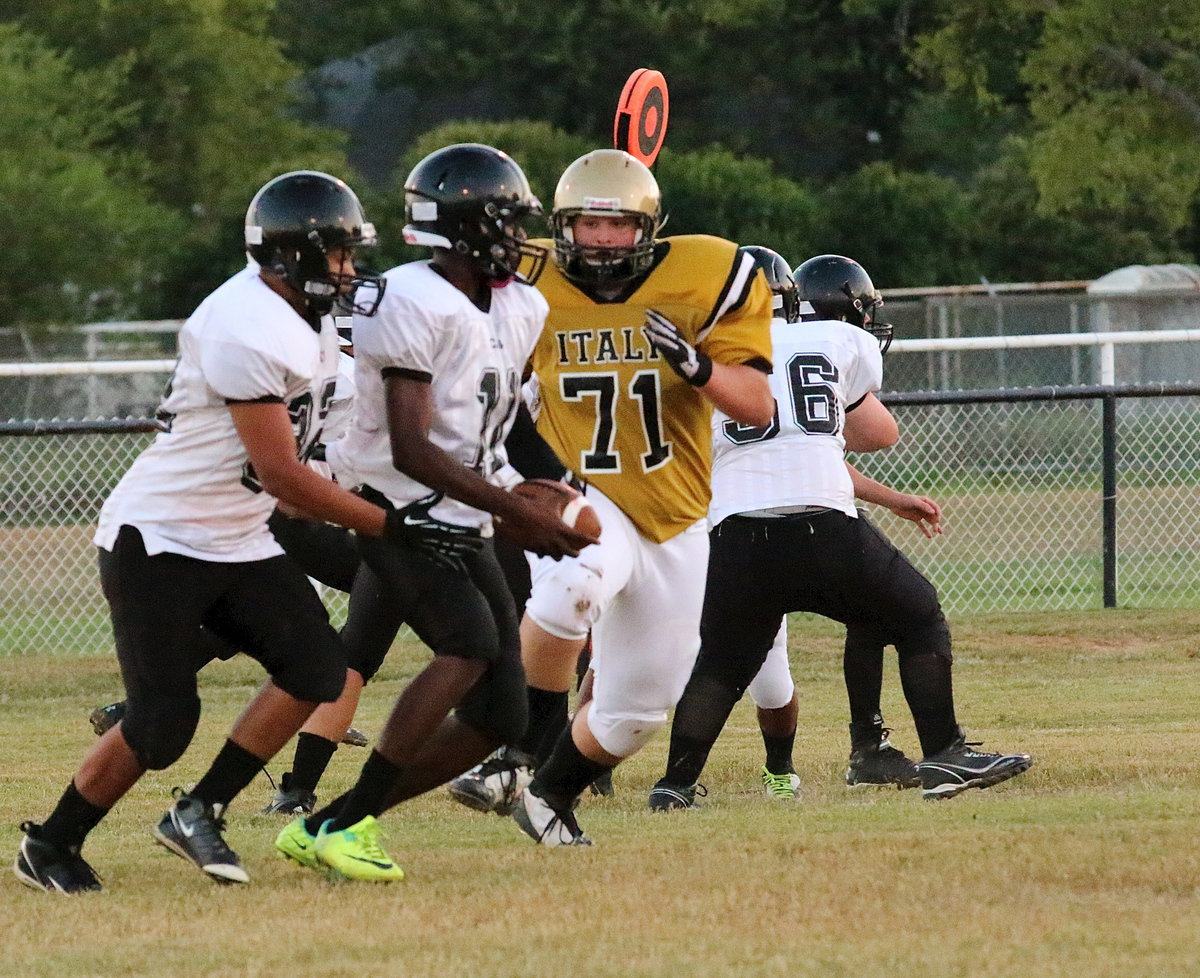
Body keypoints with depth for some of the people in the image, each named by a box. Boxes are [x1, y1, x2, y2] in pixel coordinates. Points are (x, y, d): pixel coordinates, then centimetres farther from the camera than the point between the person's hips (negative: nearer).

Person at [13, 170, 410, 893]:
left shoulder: (305, 317, 5)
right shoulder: (247, 333, -26)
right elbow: (282, 475, -24)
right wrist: (391, 526, -19)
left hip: (238, 543, 9)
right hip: (158, 540, -9)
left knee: (318, 669, -7)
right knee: (164, 724, -11)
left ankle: (200, 813, 3)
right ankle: (50, 846, 9)